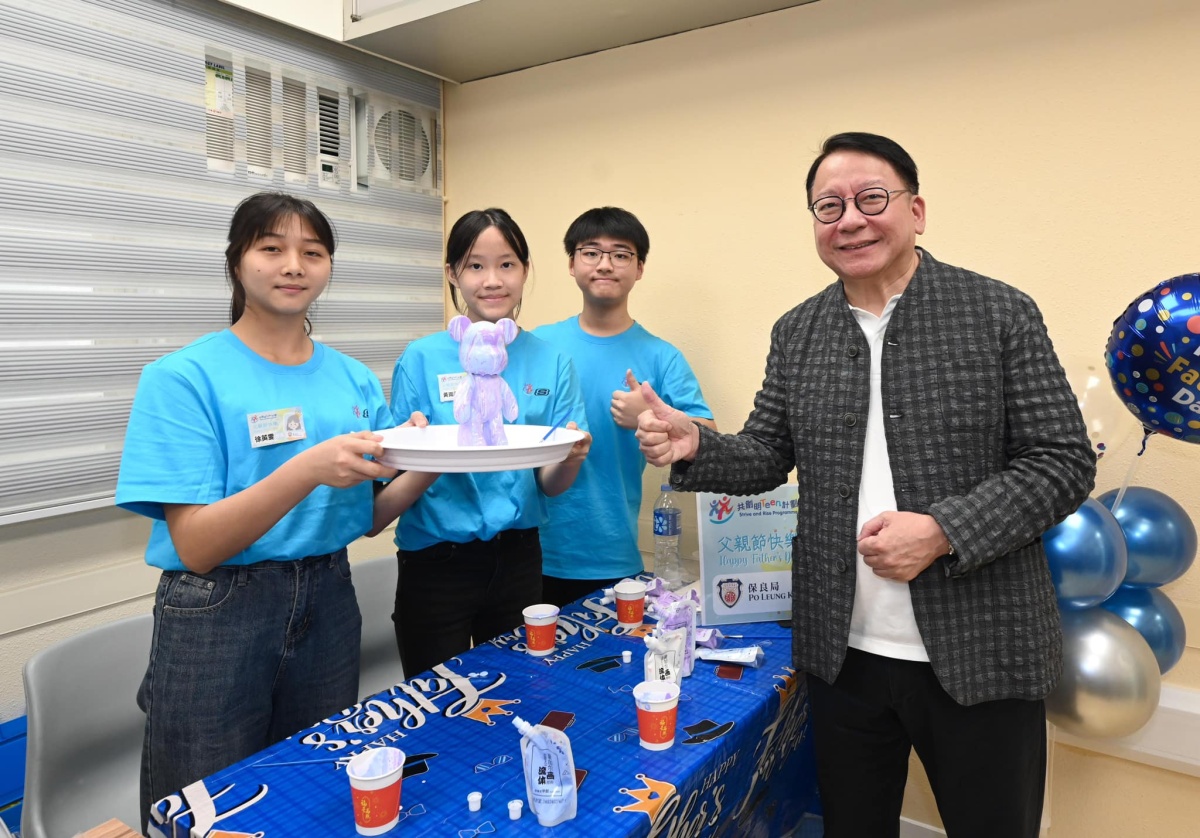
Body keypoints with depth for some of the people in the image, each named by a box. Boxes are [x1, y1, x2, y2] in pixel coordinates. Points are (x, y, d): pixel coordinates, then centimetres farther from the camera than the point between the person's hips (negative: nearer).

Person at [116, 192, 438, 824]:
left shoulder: (355, 380, 2)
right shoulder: (183, 377, -11)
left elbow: (367, 517, 6)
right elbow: (196, 546, -17)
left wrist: (431, 464, -13)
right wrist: (308, 469, -32)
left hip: (327, 603, 4)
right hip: (217, 619, -4)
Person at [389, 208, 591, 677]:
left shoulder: (551, 363, -1)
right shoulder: (422, 360, -6)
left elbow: (551, 485, -1)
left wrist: (572, 458, -22)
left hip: (517, 559, 2)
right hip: (436, 563, -2)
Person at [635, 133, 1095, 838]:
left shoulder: (1000, 313, -7)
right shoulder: (796, 332, 4)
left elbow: (1064, 463, -8)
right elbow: (768, 457, 7)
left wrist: (942, 530, -21)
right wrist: (695, 448, -13)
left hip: (980, 654, -2)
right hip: (842, 653, 3)